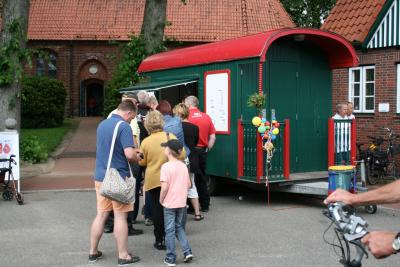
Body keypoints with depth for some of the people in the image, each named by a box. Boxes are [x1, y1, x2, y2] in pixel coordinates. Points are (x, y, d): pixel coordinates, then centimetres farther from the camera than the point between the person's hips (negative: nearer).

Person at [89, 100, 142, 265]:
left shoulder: (102, 124, 10)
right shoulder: (124, 126, -14)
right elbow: (129, 154, -22)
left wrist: (132, 152, 20)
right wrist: (137, 157, 0)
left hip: (101, 176, 7)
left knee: (101, 215, 14)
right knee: (120, 217, 1)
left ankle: (93, 252, 21)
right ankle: (123, 256, 8)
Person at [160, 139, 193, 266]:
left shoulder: (166, 166, -15)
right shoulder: (183, 165, 4)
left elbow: (164, 187, -20)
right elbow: (189, 185, 6)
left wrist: (161, 199, -5)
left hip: (170, 204, -6)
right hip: (182, 203, 6)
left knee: (170, 230, 4)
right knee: (179, 227, 20)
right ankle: (187, 251, 11)